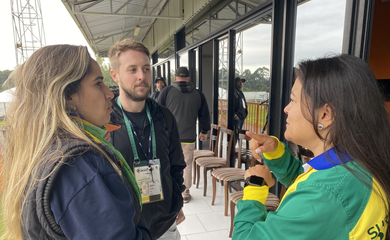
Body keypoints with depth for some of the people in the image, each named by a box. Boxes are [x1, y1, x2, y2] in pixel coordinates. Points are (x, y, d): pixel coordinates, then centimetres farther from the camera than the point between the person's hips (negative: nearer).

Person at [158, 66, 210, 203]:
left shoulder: (167, 91, -2)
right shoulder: (198, 94, 5)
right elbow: (204, 115, 12)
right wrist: (204, 131, 24)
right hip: (189, 138, 1)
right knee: (187, 165, 12)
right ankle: (185, 194, 21)